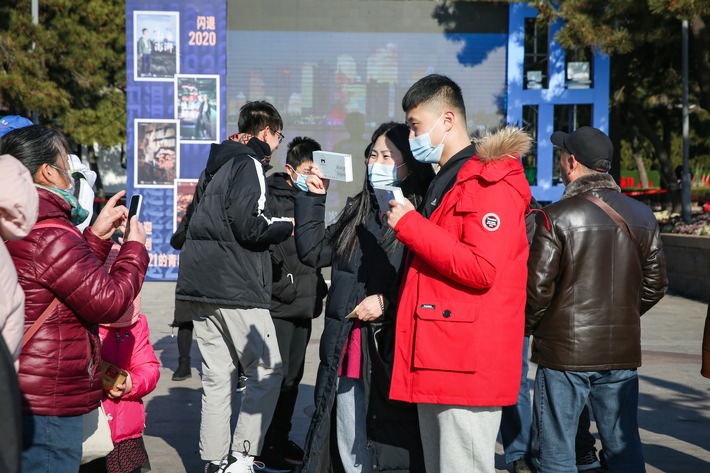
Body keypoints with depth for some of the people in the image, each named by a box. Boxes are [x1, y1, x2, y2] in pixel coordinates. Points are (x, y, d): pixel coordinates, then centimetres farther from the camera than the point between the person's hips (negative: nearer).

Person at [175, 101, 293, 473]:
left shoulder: (214, 166, 20)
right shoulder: (249, 164, -7)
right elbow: (249, 226, -18)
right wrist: (286, 224, -1)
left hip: (200, 287, 9)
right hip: (236, 288, -9)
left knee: (216, 377, 10)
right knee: (267, 372, -1)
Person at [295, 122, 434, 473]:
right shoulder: (357, 211, 16)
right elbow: (313, 252, 16)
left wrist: (387, 302, -20)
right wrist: (313, 199, 11)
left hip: (391, 354, -7)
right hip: (346, 350, 7)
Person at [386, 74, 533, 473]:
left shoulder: (491, 183, -11)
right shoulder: (444, 183, 21)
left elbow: (481, 269, -23)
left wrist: (410, 225, -16)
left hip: (469, 365, -10)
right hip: (435, 363, 10)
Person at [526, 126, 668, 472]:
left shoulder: (557, 216, -12)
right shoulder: (641, 216, 3)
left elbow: (538, 286, -12)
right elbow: (655, 284, 9)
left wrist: (529, 326, 6)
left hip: (564, 351, -5)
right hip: (623, 353, 5)